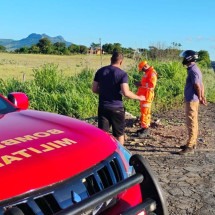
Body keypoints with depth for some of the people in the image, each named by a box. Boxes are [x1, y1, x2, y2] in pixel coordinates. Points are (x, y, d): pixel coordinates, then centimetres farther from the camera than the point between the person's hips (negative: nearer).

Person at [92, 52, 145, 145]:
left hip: (103, 107, 3)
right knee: (119, 133, 14)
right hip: (117, 108, -3)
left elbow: (94, 89, 5)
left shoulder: (100, 71, 3)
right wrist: (139, 97, -4)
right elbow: (126, 93, -19)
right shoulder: (122, 74, -10)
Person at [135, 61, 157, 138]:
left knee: (145, 112, -11)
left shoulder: (152, 73, -13)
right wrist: (140, 83, 9)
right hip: (143, 95, 10)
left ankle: (145, 129, -9)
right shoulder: (147, 73, 18)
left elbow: (152, 84, -23)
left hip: (147, 95, -10)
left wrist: (141, 84, -18)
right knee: (144, 111, 13)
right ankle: (145, 128, 19)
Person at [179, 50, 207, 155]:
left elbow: (198, 86, -19)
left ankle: (190, 147, 0)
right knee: (193, 122, 15)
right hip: (192, 100, 10)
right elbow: (201, 85, 16)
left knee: (191, 123, -6)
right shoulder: (194, 69, 14)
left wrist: (200, 98, -6)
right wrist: (202, 97, 15)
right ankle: (192, 143, 25)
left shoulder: (193, 70, -18)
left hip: (191, 100, -10)